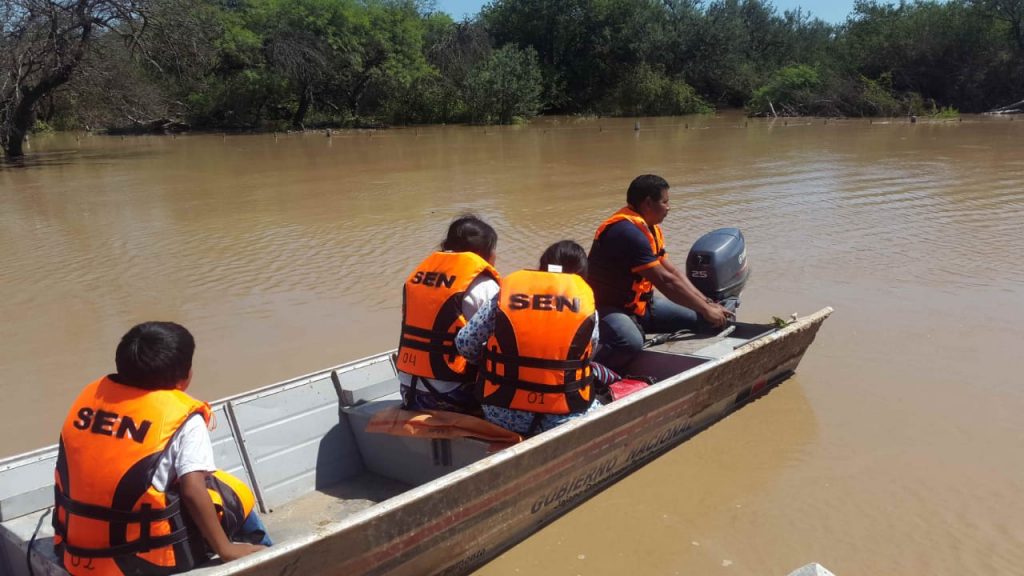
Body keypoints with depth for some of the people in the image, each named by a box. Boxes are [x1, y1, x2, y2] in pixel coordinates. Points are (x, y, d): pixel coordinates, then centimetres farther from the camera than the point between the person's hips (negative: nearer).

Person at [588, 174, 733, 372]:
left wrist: (707, 304, 0)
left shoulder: (650, 228, 11)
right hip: (607, 307, -10)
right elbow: (665, 280, -25)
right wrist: (706, 310, -18)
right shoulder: (628, 231, -23)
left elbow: (672, 271, 10)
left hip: (640, 303, 10)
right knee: (630, 342, -39)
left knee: (695, 317, 4)